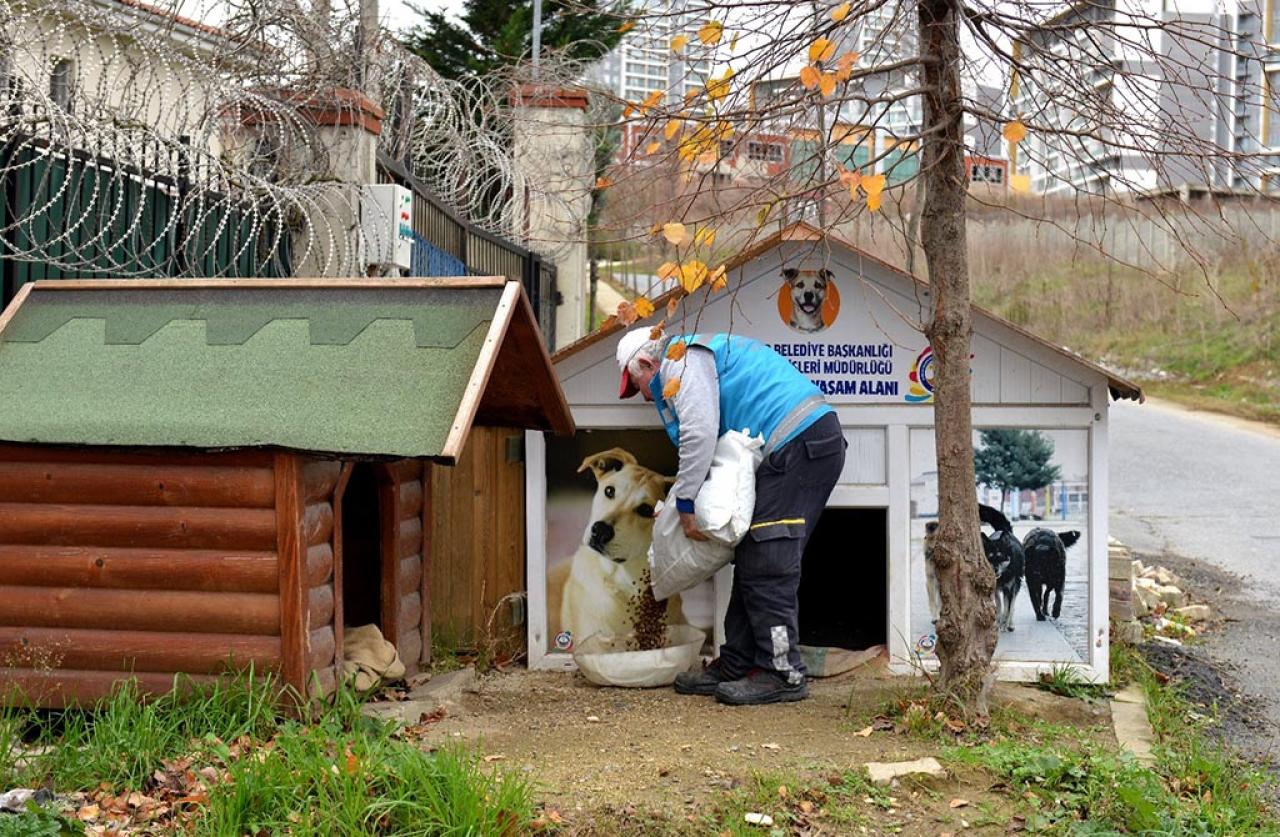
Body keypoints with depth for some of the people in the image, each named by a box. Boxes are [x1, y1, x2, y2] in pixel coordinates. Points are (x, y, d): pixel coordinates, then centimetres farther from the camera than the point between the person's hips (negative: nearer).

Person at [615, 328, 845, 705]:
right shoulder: (700, 356, 30)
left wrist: (685, 502, -11)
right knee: (755, 562, 11)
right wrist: (678, 498, 17)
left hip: (797, 444, -11)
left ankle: (783, 673, -8)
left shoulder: (681, 360, -2)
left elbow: (699, 433, -16)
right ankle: (735, 667, 15)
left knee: (766, 564, -10)